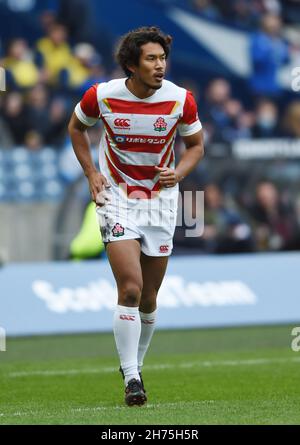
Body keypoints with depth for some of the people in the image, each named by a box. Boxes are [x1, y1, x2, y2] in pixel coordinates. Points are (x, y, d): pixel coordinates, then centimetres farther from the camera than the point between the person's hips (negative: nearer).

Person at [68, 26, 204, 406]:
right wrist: (91, 173, 0)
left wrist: (178, 173, -12)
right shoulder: (101, 96, -11)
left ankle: (135, 364, 30)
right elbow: (76, 126, 10)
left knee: (148, 299, 8)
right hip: (117, 200, -2)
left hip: (160, 201, 2)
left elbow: (196, 145, 7)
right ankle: (131, 378, -10)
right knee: (130, 289, -17)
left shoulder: (180, 100, -9)